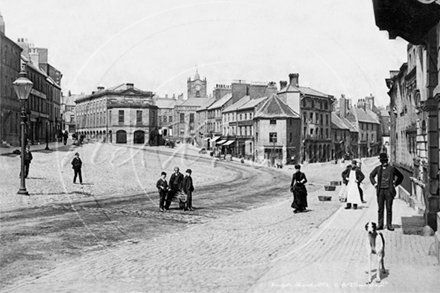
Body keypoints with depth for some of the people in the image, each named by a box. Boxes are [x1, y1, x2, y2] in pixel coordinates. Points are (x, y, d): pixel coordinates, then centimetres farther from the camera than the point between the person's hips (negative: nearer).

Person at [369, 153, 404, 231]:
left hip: (389, 190, -2)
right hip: (380, 190, 2)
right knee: (380, 209, 3)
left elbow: (400, 176, 12)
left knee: (389, 209, 1)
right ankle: (380, 225, 9)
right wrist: (374, 183, 11)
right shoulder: (378, 168, 6)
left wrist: (395, 184, 5)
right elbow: (371, 175, 23)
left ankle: (389, 225, 7)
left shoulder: (392, 168, 0)